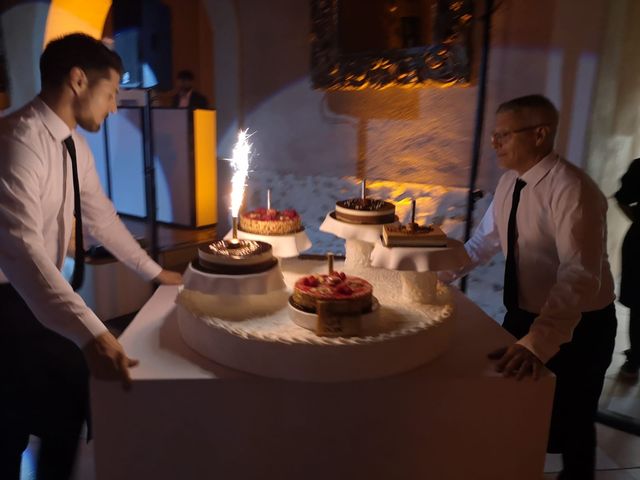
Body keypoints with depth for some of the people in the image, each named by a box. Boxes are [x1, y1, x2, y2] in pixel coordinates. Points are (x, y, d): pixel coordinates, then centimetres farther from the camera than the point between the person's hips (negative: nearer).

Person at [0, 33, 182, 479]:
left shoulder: (74, 144, 3)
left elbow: (100, 214, 12)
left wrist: (153, 271, 16)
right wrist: (91, 333, -44)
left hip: (38, 293, 8)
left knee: (75, 394, 12)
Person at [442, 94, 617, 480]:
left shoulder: (571, 188, -26)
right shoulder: (511, 181, 0)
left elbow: (580, 275, -35)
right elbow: (486, 238, 11)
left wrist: (538, 342, -42)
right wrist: (445, 271, 1)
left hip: (577, 327, -7)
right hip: (523, 315, 7)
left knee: (568, 425, 13)